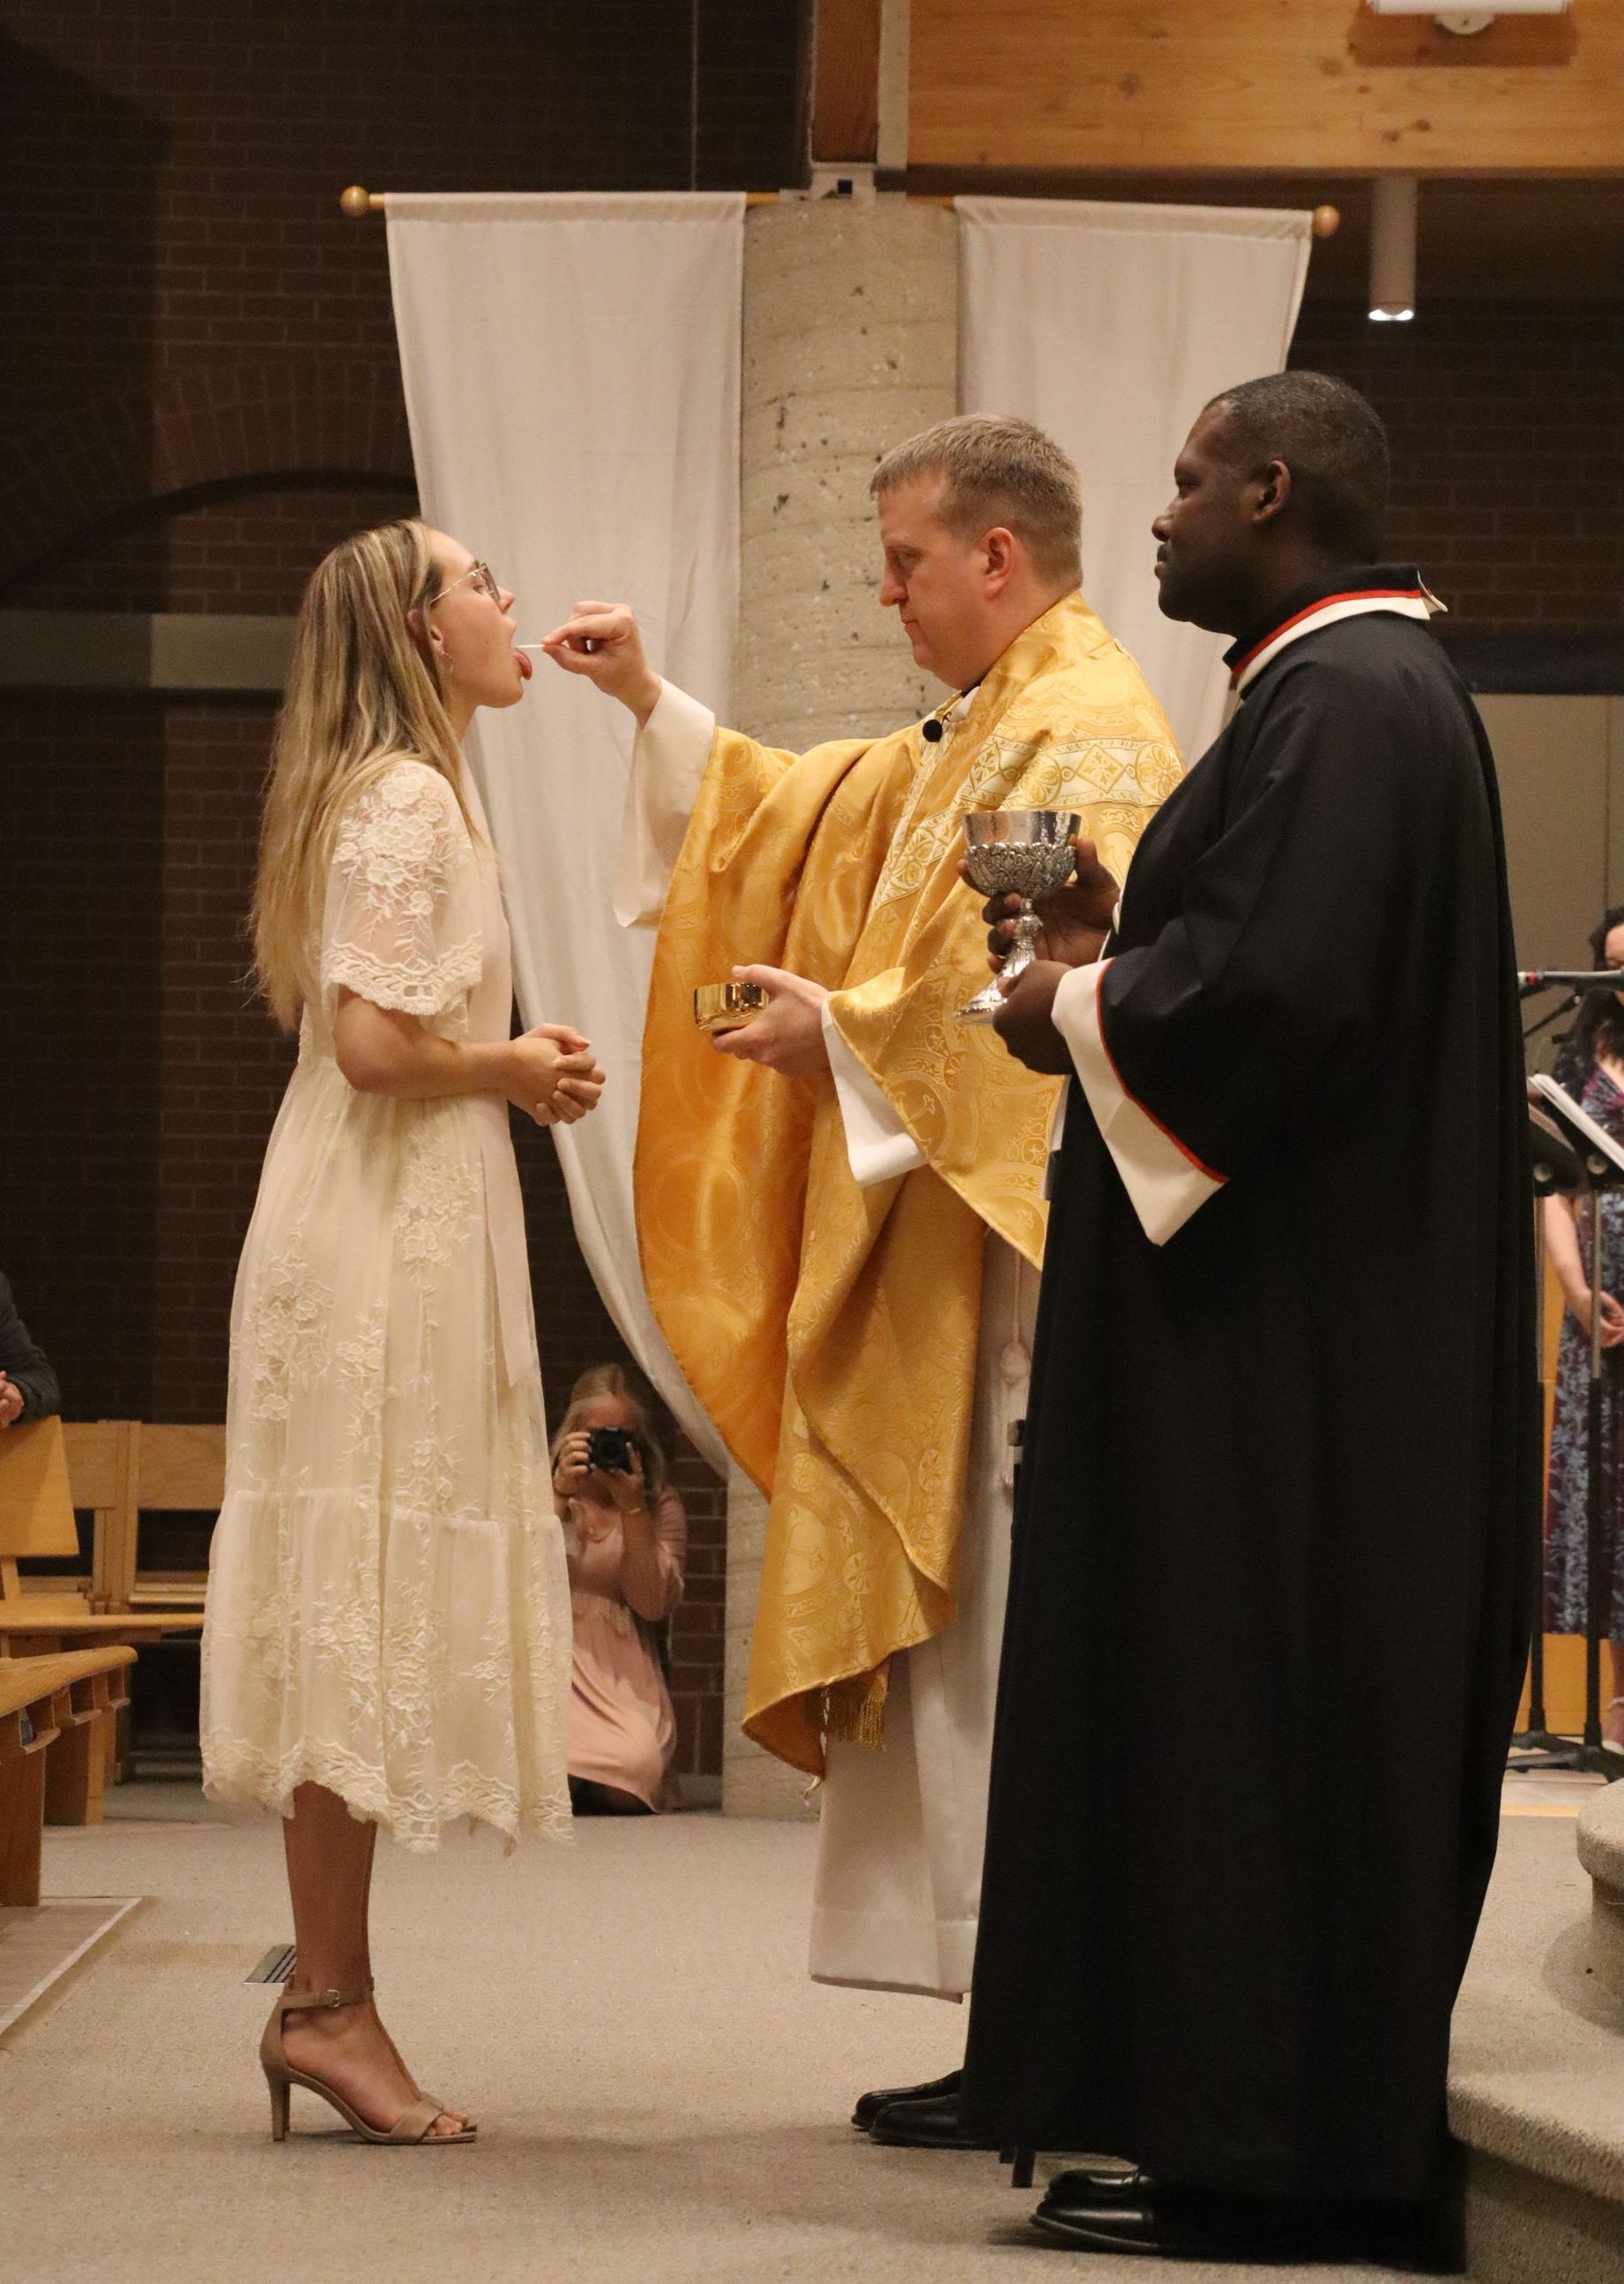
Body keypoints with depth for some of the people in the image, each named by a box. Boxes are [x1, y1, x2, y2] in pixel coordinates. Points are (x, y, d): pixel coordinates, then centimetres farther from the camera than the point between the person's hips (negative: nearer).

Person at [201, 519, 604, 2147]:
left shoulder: (411, 793, 19)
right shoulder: (406, 800, -12)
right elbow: (373, 1041, -22)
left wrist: (514, 1070, 9)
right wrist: (514, 1068, -7)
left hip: (400, 1234, 10)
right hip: (383, 1239, -10)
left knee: (366, 1616, 9)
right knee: (365, 1600, -8)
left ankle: (326, 1996, 11)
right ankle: (329, 2001, -5)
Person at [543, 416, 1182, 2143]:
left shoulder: (1089, 738, -12)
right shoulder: (979, 737, 20)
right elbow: (807, 816, 31)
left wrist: (848, 1027, -16)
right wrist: (655, 707, 24)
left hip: (1024, 1248, -10)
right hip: (950, 1241, 10)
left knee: (1016, 1620, -9)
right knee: (974, 1617, 9)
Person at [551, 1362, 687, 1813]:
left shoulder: (661, 1506, 11)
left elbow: (653, 1605, -3)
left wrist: (632, 1509, -10)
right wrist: (560, 1493, -15)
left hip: (622, 1674, 1)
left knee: (635, 1763, -31)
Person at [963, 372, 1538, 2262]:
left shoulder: (1344, 701, -16)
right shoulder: (1364, 685, 17)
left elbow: (1277, 988, -25)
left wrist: (1080, 1014, -9)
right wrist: (1118, 942, 9)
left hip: (1289, 1326, -11)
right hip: (1308, 1314, 11)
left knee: (1250, 1716, -6)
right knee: (1287, 1727, 11)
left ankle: (1266, 2156, -1)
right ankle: (1284, 2126, 16)